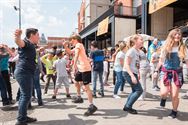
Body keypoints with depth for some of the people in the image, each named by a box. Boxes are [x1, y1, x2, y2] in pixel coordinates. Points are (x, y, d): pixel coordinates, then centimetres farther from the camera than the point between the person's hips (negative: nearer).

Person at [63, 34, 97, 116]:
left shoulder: (78, 45, -11)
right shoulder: (77, 46, 19)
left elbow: (76, 54, -31)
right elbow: (69, 52, 30)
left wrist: (74, 65, -45)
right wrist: (65, 46, 14)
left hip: (85, 68, -10)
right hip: (80, 68, 10)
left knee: (86, 87, -11)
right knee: (76, 82, 25)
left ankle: (92, 106, -7)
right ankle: (79, 97, 41)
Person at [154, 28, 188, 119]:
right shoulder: (165, 47, 3)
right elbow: (161, 61, 10)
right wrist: (156, 70, 6)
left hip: (177, 73, 0)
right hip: (165, 72, 0)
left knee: (174, 95, -1)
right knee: (164, 92, -15)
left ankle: (174, 111, 28)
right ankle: (164, 98, 24)